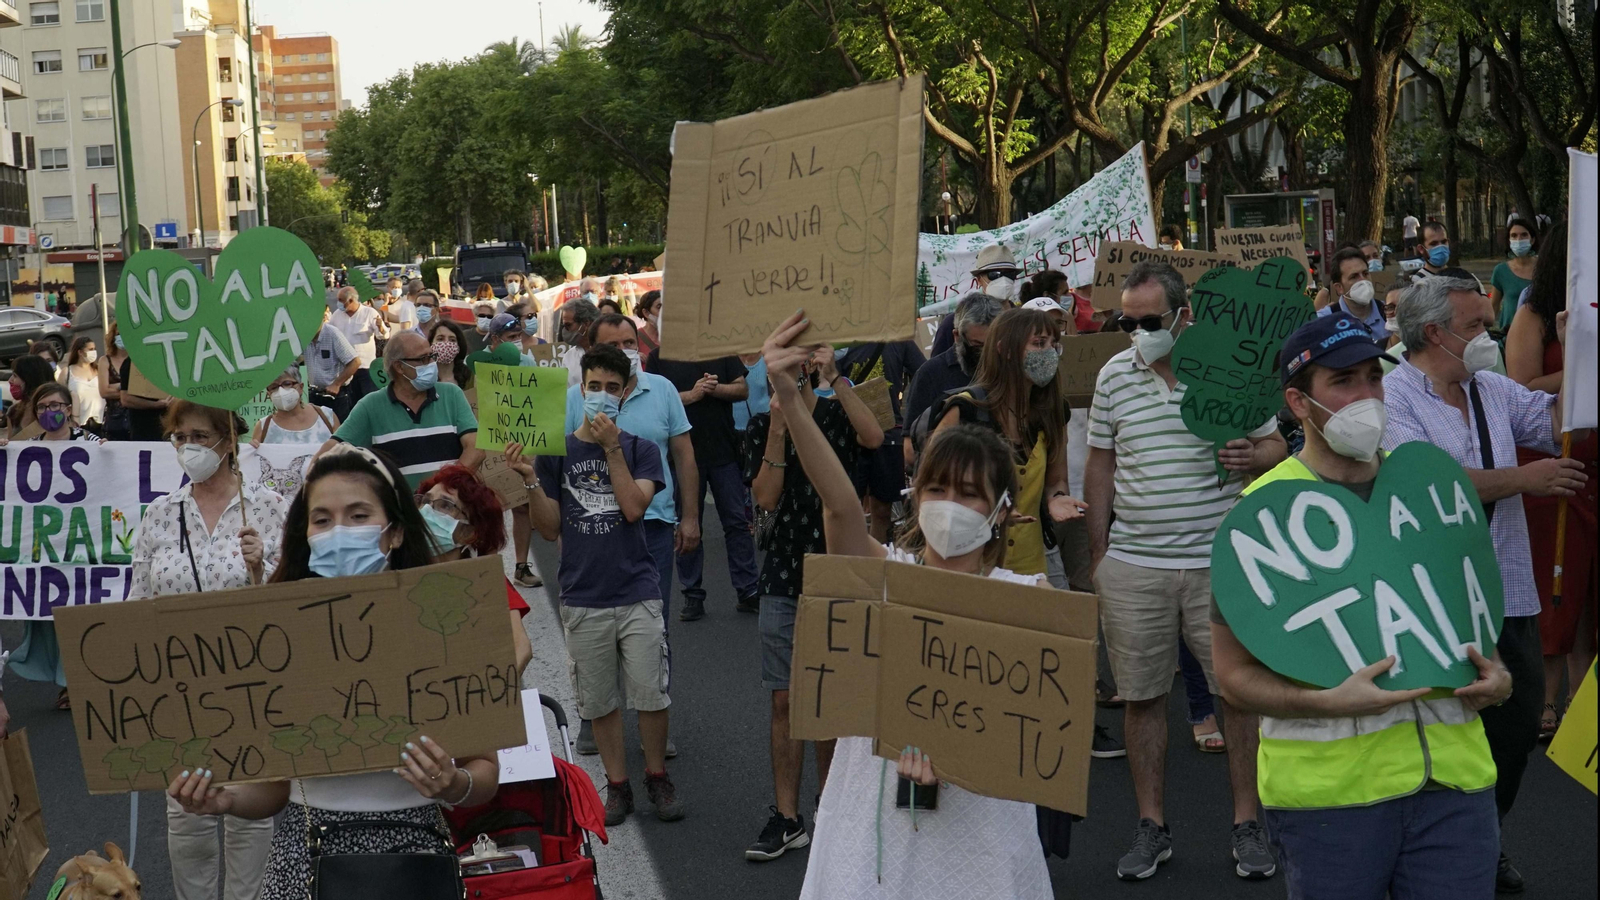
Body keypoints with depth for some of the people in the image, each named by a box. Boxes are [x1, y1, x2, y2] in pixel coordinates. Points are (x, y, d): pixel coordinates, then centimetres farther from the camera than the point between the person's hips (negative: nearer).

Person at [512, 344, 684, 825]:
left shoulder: (640, 449, 3)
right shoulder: (556, 452, 5)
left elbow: (633, 506, -13)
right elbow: (550, 529, 3)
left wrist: (611, 447, -14)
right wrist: (530, 479, -11)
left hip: (637, 592, -1)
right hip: (583, 598, 1)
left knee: (651, 694, 1)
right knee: (599, 701, 8)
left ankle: (657, 776, 20)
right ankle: (617, 784, 22)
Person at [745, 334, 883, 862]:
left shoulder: (838, 414, 0)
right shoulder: (766, 430, 6)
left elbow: (873, 438, -23)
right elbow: (765, 498, -8)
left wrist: (834, 378, -27)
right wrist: (778, 429, -15)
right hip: (783, 579, 2)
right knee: (785, 701, 4)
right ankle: (787, 819, 10)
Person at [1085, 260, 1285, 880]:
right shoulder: (1114, 375, 6)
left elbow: (1275, 445, 8)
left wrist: (1254, 458, -16)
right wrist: (1097, 551, 11)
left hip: (1222, 561, -2)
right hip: (1133, 567, 2)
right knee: (1141, 696, 6)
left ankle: (1247, 823, 17)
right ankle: (1151, 826, 19)